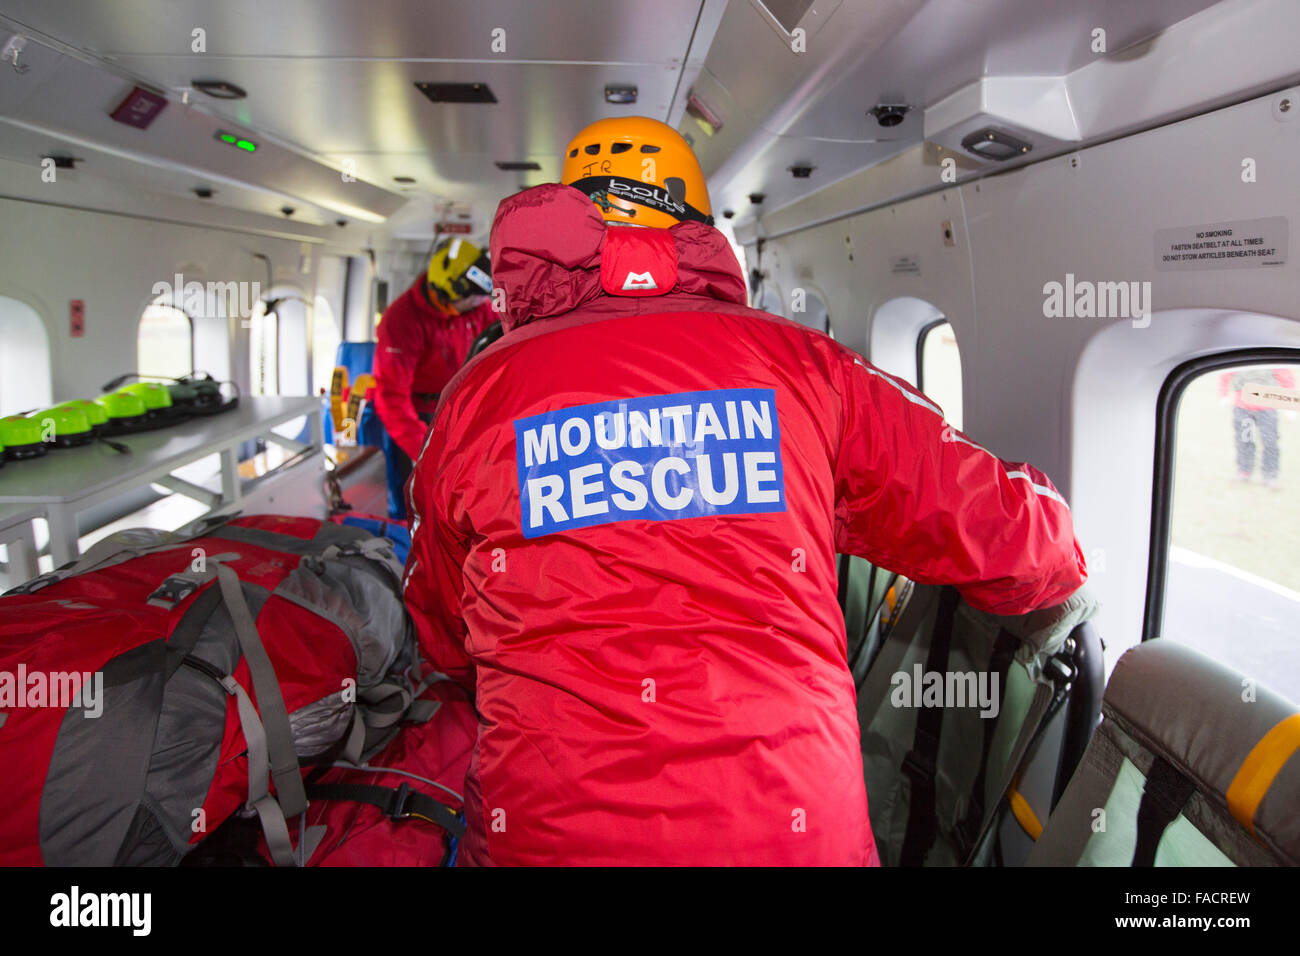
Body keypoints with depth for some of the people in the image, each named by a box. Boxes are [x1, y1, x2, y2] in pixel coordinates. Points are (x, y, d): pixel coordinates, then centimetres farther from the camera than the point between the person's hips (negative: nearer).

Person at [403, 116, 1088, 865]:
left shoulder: (477, 393, 1)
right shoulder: (800, 364, -1)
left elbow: (439, 642, 14)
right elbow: (1002, 530, 2)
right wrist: (1055, 563, 26)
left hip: (545, 831, 1)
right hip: (795, 831, 1)